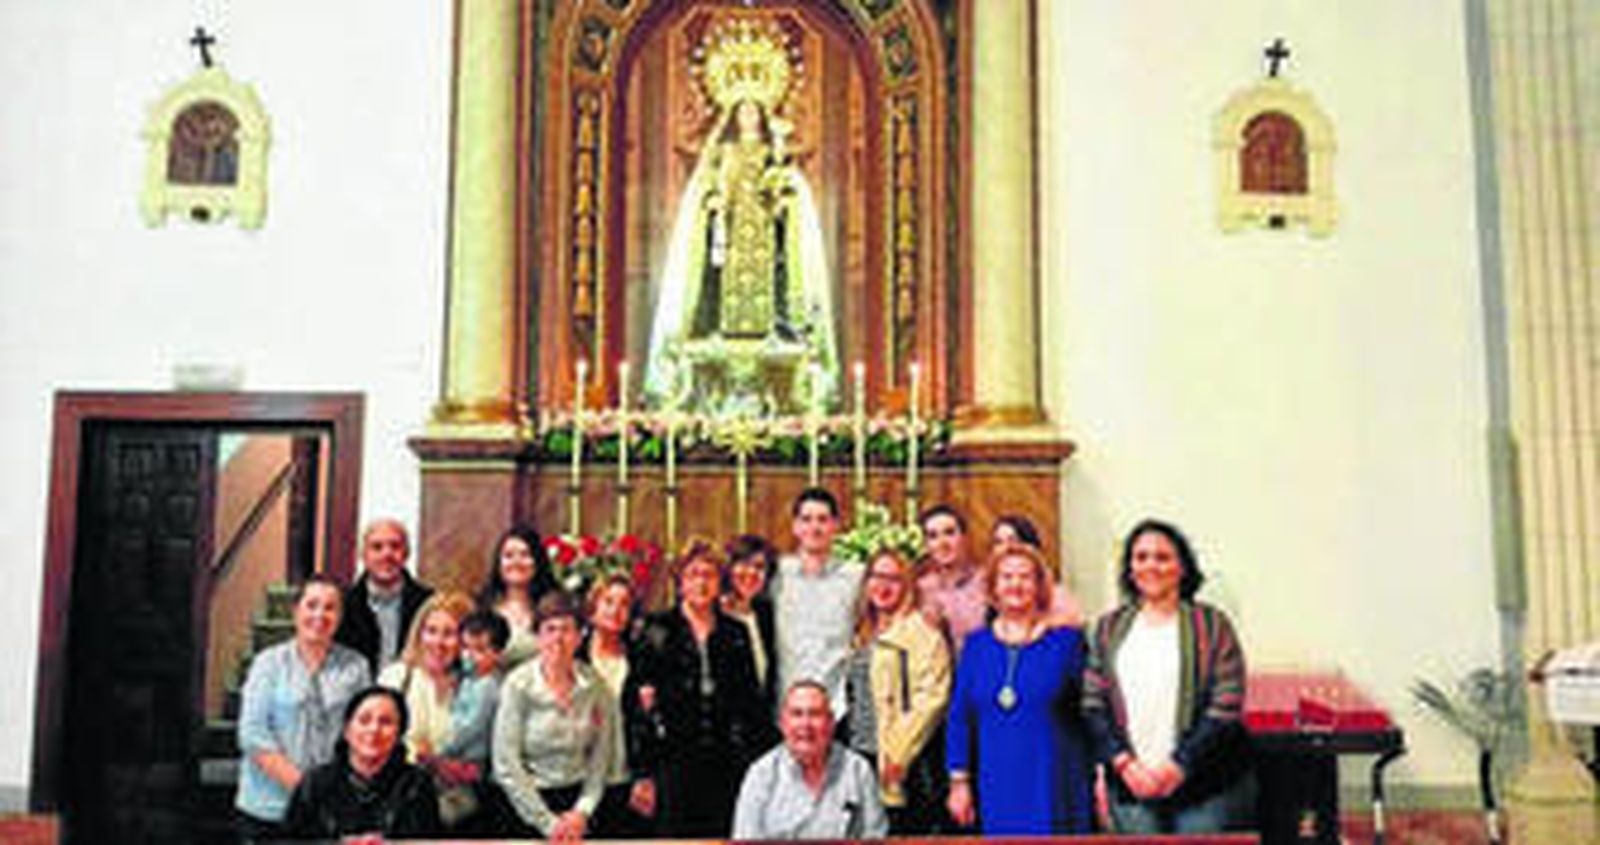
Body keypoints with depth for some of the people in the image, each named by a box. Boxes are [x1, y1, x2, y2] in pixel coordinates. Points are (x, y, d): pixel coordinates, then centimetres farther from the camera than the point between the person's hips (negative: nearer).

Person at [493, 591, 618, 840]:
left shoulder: (595, 685, -1)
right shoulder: (518, 685, -8)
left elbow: (601, 755, 4)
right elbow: (506, 767, -9)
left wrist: (582, 811, -6)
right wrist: (548, 823, -9)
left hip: (579, 799, 2)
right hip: (527, 804, -2)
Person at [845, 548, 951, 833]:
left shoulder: (922, 633, -7)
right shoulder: (863, 634, 17)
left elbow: (931, 698, -14)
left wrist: (898, 753, -15)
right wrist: (852, 742, 11)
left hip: (906, 766, -7)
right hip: (864, 757, 7)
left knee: (907, 829, -5)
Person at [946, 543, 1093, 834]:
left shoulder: (1066, 639, 0)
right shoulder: (977, 644, 8)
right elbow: (959, 718, 10)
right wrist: (958, 782, 6)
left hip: (1052, 789, -2)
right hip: (997, 792, 3)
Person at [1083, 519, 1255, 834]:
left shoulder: (1211, 625, 2)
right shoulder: (1109, 628, 10)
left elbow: (1226, 708, -5)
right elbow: (1092, 705, 6)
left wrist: (1178, 766, -11)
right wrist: (1124, 762, -7)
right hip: (1131, 788, 2)